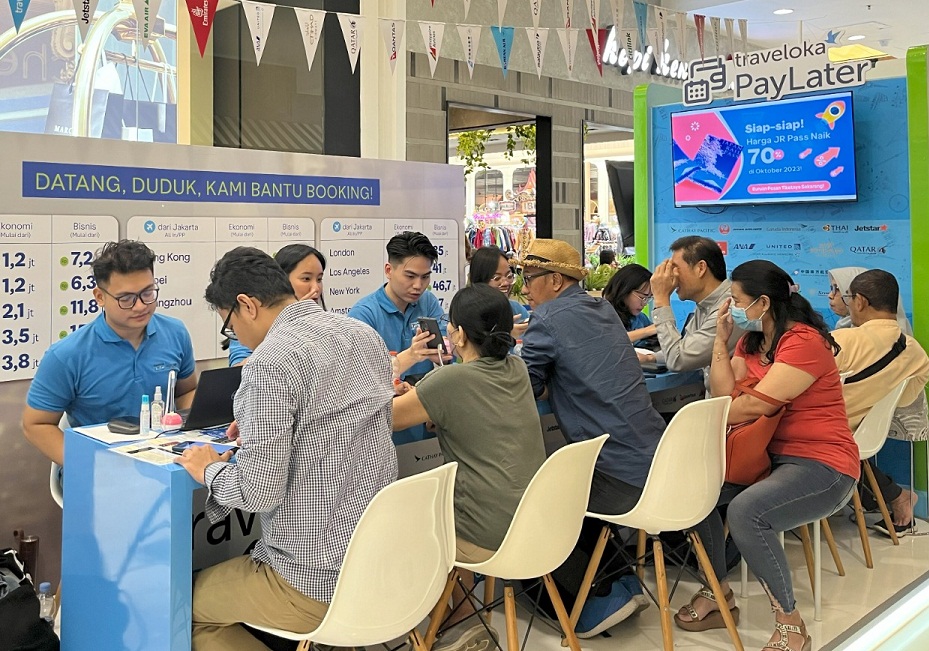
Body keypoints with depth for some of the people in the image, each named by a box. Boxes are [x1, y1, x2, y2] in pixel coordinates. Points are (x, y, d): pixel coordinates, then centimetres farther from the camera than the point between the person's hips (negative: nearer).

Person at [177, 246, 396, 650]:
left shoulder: (270, 363, -20)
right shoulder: (364, 335, 4)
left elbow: (260, 491, -22)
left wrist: (209, 469, -2)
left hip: (318, 584, -8)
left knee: (189, 601, 15)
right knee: (248, 561, 30)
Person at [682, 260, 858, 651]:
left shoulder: (804, 341, -18)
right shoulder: (752, 340, 10)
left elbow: (754, 405, -24)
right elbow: (725, 396, 0)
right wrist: (721, 338, -1)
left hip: (822, 465, -9)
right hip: (769, 455, 9)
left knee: (746, 511, -32)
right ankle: (719, 593, 9)